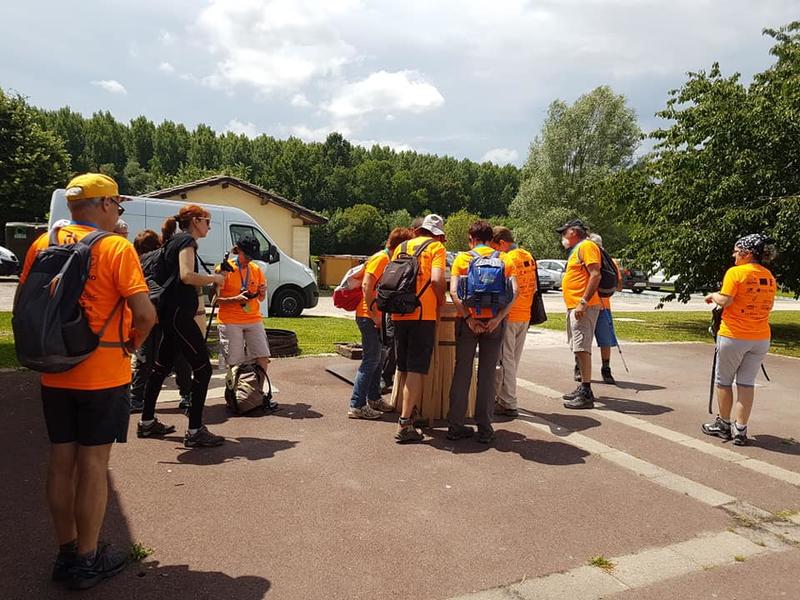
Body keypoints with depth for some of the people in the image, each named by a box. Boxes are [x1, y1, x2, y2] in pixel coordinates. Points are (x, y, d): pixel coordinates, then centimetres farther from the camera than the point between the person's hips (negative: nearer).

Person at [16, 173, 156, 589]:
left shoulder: (43, 244, 4)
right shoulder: (116, 247, -12)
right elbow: (144, 313, -20)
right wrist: (133, 342, -1)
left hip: (54, 374, 5)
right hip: (102, 375, -5)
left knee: (61, 462, 15)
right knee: (93, 464, 5)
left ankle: (66, 552, 29)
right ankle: (87, 560, 18)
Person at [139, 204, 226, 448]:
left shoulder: (175, 241, 19)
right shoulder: (187, 240, -9)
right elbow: (187, 276, -25)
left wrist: (210, 278, 13)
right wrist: (213, 278, -10)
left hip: (168, 312, 11)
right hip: (179, 313, -11)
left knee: (162, 367, 17)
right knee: (202, 368, -8)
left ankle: (147, 422, 28)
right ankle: (195, 432, -6)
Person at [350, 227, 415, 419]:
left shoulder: (389, 260, 17)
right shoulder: (380, 258, -13)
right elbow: (366, 286, -22)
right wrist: (374, 315, -21)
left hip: (376, 317, 10)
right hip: (368, 316, -10)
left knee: (377, 360, 16)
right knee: (371, 360, -8)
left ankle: (374, 399, 28)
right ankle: (356, 406, -3)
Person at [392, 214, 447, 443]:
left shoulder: (401, 247, 17)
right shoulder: (436, 247, 2)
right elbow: (436, 279, -13)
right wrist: (441, 300, 3)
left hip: (399, 314, 5)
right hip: (423, 313, -5)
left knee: (405, 369, 16)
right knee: (416, 370, -4)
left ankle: (408, 413, 29)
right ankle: (404, 424, -7)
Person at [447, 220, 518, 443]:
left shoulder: (462, 258, 6)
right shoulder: (505, 260, 10)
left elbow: (454, 292, -9)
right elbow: (514, 291, -6)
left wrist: (468, 318, -12)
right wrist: (499, 317, -12)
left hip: (468, 320, -1)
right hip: (494, 322, 1)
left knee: (462, 372, 8)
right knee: (488, 374, 7)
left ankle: (455, 425, 13)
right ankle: (484, 429, 11)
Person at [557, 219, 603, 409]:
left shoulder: (587, 246, -10)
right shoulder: (577, 249, 22)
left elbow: (595, 275, -20)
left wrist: (583, 302, -26)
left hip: (583, 307, -11)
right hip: (574, 306, 11)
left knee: (582, 348, -12)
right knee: (579, 348, 14)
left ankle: (586, 395, -11)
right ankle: (583, 389, 23)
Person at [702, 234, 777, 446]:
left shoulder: (735, 272, -12)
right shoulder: (769, 277, 8)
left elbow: (725, 301, -18)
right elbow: (768, 306, 16)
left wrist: (713, 295, 1)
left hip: (733, 336, -5)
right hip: (761, 338, 5)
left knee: (723, 381, 11)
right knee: (747, 383, 9)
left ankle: (723, 424, 20)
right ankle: (740, 430, 7)